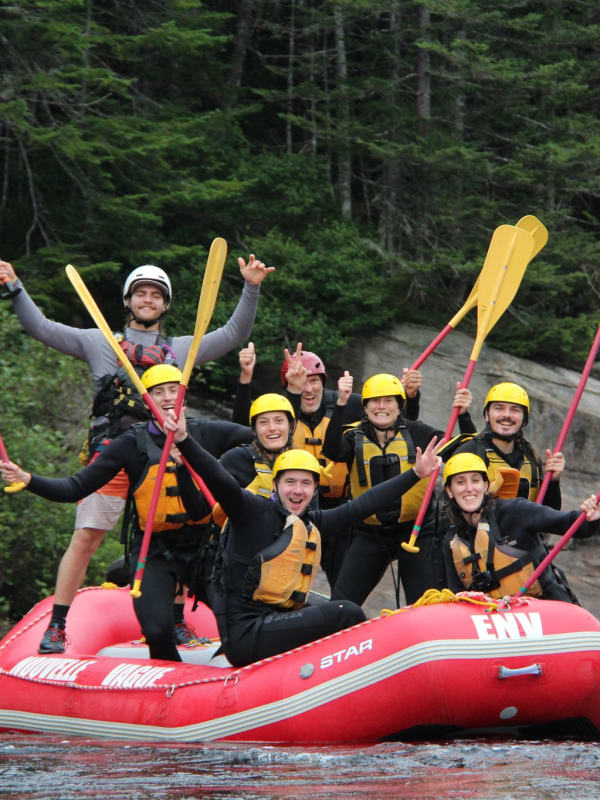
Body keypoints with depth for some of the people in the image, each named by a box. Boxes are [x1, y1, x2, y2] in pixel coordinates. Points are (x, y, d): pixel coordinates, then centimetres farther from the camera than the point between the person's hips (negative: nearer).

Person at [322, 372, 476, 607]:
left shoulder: (417, 433, 1)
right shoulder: (354, 437, 1)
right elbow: (332, 451, -22)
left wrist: (463, 416, -19)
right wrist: (341, 404, -31)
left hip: (416, 532, -1)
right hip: (370, 534, 1)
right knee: (339, 605, -1)